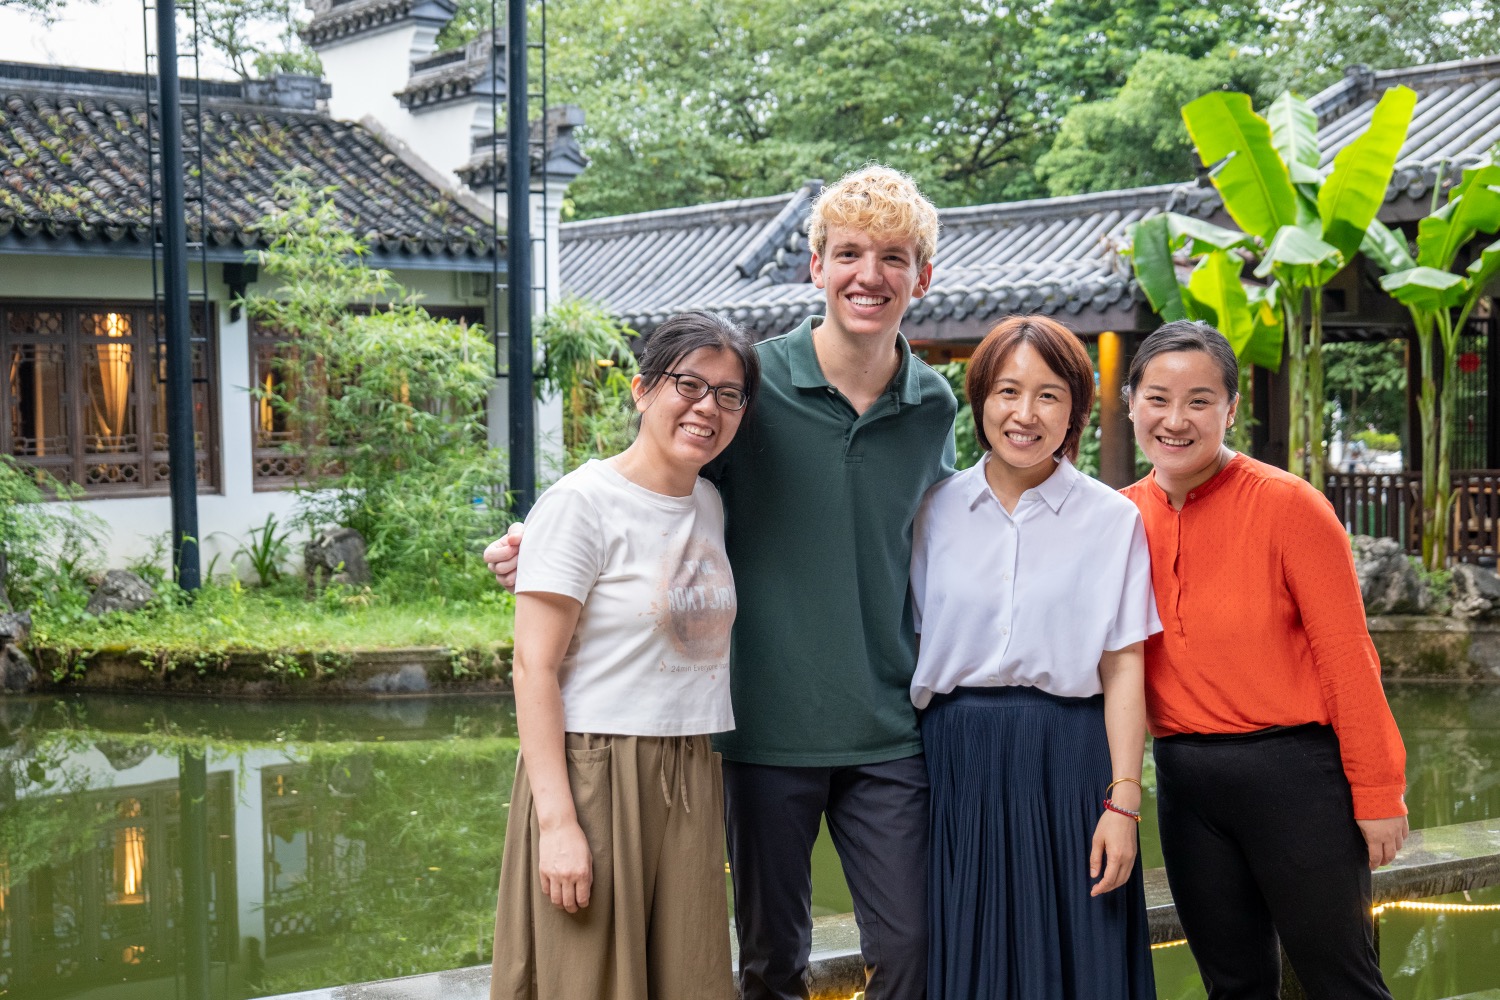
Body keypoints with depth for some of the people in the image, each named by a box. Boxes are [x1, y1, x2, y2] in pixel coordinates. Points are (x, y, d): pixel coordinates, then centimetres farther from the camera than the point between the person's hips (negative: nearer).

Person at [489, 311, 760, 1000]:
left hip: (689, 782, 7)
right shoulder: (582, 503, -10)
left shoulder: (709, 504, 12)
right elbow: (534, 668, -14)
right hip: (595, 771, -7)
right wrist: (556, 820, -20)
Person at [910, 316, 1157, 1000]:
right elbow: (907, 644, 9)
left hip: (1067, 762, -2)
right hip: (956, 760, 2)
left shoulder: (1113, 519, 1)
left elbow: (1122, 668, -1)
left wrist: (1122, 802, -7)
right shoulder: (936, 509, 7)